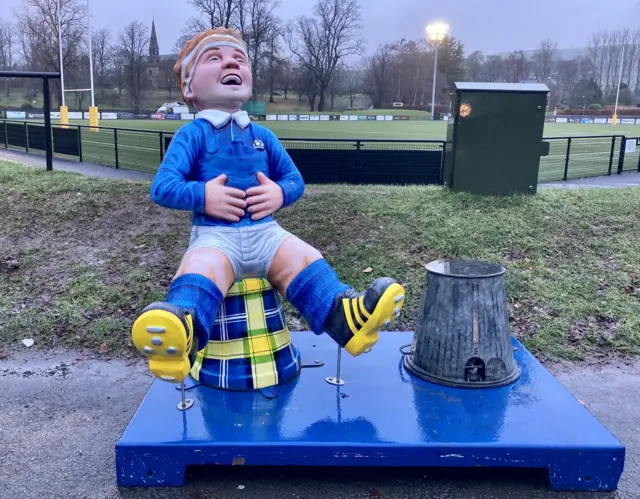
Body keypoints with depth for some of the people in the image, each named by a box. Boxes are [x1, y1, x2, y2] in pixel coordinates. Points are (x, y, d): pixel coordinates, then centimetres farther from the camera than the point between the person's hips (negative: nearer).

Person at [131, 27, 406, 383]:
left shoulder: (263, 136, 14)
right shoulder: (193, 134, 1)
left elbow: (295, 179, 18)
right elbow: (162, 188, -6)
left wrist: (280, 193, -5)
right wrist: (203, 196, -22)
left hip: (264, 231, 5)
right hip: (215, 235, -4)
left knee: (304, 260, -20)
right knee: (202, 272, -34)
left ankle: (344, 316, -34)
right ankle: (181, 335, -59)